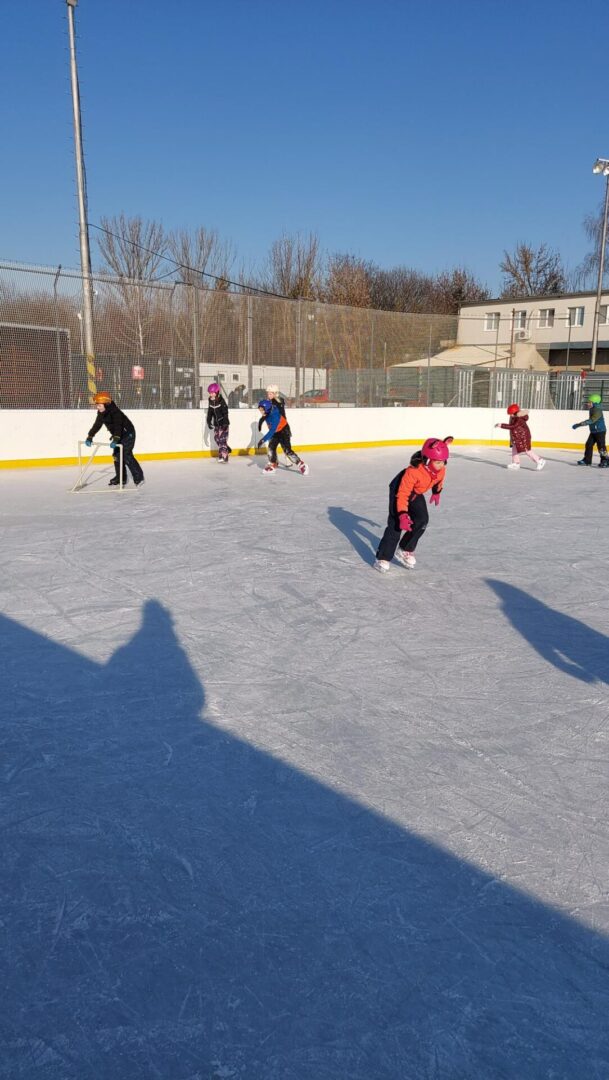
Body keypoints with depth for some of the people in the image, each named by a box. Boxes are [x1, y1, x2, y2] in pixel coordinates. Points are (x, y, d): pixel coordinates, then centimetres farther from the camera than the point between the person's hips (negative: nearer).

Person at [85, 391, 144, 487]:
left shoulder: (115, 412, -29)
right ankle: (120, 478, 14)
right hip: (118, 435, 9)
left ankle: (139, 477, -7)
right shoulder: (101, 413, -3)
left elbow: (118, 426, -40)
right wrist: (90, 437, -9)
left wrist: (115, 439, -51)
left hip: (128, 434, -9)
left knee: (126, 455, -15)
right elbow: (97, 425, 0)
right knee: (117, 455, 6)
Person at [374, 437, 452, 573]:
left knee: (422, 520, -5)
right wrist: (403, 515, -41)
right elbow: (402, 494, -35)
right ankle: (383, 558, -10)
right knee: (396, 524, -15)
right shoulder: (413, 472, -39)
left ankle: (405, 550, 11)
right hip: (398, 489, -7)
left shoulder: (441, 470, -19)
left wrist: (436, 492, 23)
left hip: (416, 493, 7)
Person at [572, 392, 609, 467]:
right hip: (593, 431, 10)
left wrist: (580, 424, -38)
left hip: (600, 431, -9)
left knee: (601, 446, -8)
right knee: (588, 444, 7)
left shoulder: (597, 411, -22)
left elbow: (592, 420, -34)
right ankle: (587, 460, 14)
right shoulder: (591, 410, 9)